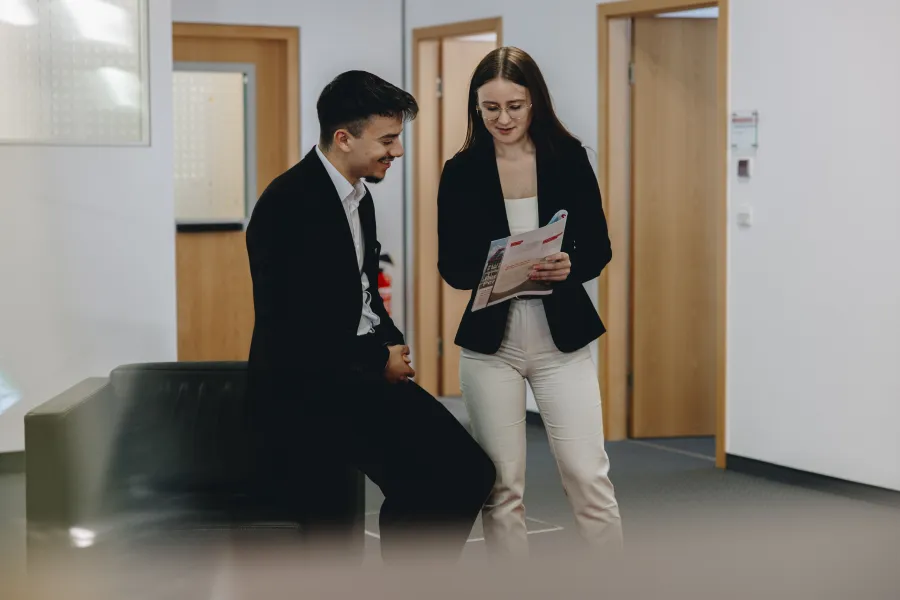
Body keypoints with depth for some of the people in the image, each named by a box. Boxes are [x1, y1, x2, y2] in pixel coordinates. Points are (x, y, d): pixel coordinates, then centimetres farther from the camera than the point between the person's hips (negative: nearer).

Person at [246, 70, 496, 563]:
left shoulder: (358, 197, 14)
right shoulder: (290, 204, -15)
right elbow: (294, 331, -20)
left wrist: (394, 345, 3)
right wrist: (380, 361, -11)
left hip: (363, 373, 9)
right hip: (308, 388, -9)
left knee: (468, 471, -8)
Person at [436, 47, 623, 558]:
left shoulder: (569, 158, -2)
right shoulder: (462, 172, -2)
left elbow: (599, 248, 1)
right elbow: (451, 265, 0)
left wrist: (570, 267, -21)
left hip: (562, 337, 0)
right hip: (491, 341, 1)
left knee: (589, 475, -2)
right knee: (502, 486, 5)